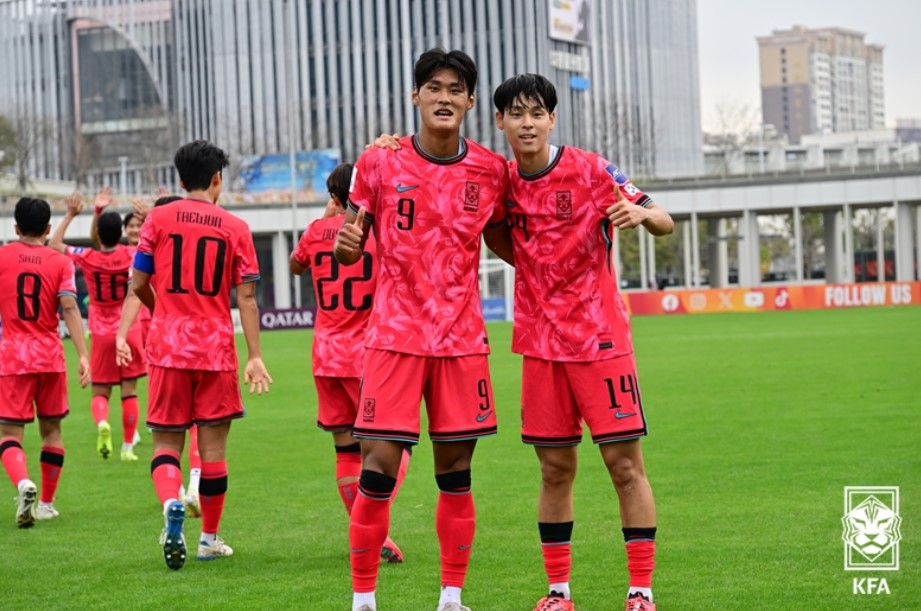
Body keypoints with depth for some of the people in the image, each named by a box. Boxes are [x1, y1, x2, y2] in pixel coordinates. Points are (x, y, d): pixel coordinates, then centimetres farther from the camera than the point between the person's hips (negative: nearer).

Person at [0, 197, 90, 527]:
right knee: (51, 428, 16)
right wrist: (83, 355, -13)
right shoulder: (60, 263, 0)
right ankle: (46, 503, 21)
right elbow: (69, 309, -10)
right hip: (50, 356, 1)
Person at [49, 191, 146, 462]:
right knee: (129, 392, 6)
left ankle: (102, 423, -24)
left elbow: (54, 245, 5)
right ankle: (128, 447, 6)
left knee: (100, 392, 7)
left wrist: (70, 215, 9)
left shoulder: (87, 258, -8)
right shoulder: (129, 256, -9)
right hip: (129, 331, 0)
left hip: (101, 335, 0)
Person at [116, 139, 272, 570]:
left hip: (168, 345, 0)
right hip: (216, 348, 0)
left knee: (166, 441, 6)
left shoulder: (159, 219, 1)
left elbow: (137, 283, 3)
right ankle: (210, 538, 15)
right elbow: (245, 297, -2)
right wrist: (255, 357, -2)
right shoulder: (235, 228, 1)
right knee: (213, 445, 8)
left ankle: (171, 503, -23)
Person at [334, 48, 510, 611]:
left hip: (463, 340, 2)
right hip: (396, 333, -2)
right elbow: (352, 251, 5)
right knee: (378, 469, -7)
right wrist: (347, 243, -18)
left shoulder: (491, 171, 3)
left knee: (456, 474, 5)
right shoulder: (379, 163, -2)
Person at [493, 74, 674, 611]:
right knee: (555, 469, 7)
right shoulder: (501, 180, 3)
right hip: (540, 343, 4)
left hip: (600, 338, -4)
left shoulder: (591, 170, -8)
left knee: (625, 462, -5)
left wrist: (641, 213, -31)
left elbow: (665, 222, -6)